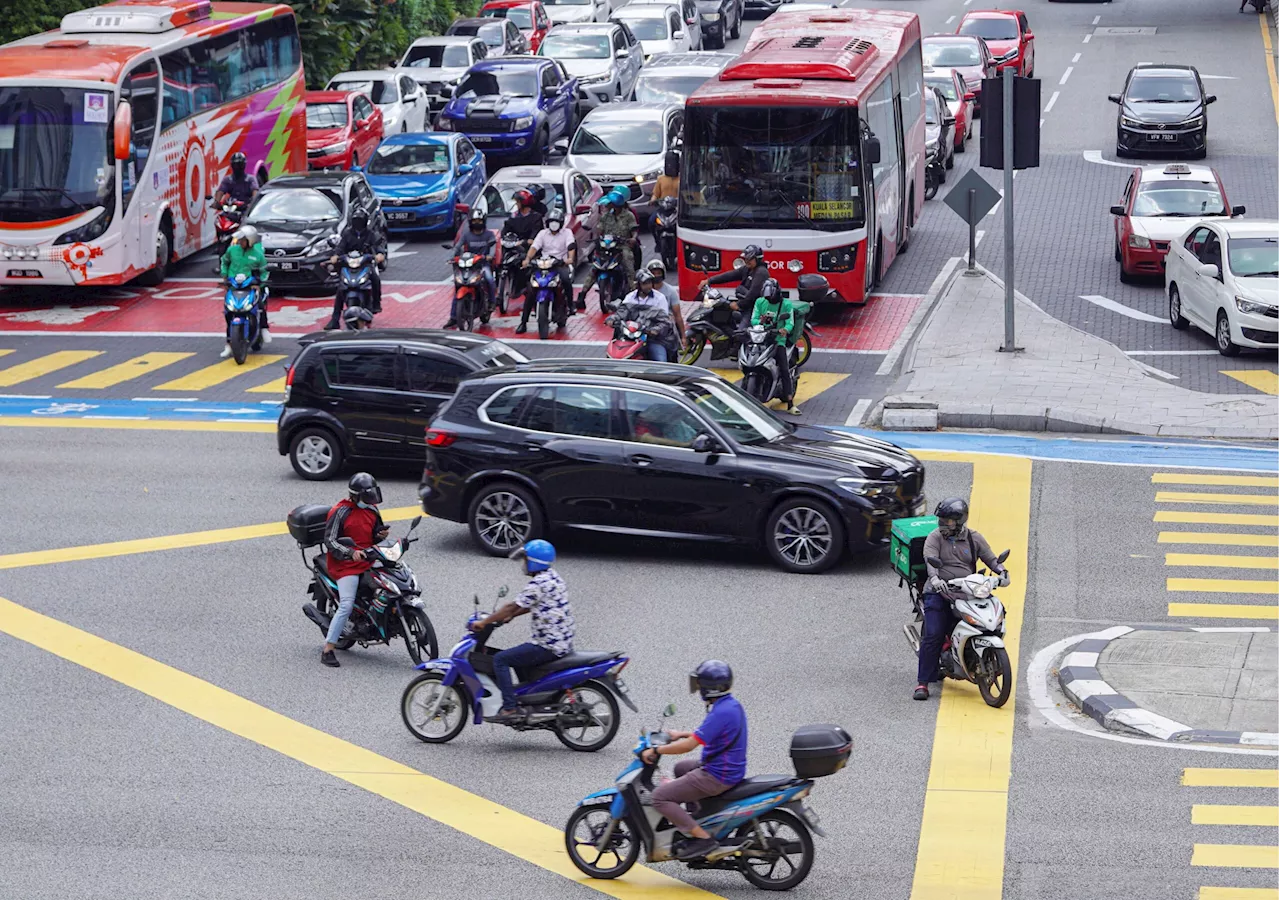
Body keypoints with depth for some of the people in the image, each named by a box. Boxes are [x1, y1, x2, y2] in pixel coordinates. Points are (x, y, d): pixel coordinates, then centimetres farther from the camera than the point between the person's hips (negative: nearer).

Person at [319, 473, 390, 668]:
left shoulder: (372, 509, 12)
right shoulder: (341, 511, -10)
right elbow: (330, 541, -13)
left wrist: (381, 534, 0)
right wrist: (351, 553, -27)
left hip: (368, 561, 7)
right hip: (345, 564, -7)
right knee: (346, 606, -19)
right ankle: (327, 650, -16)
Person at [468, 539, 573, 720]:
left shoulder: (539, 584, -18)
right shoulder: (553, 577, 13)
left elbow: (513, 606, -18)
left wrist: (484, 622, -11)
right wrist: (508, 616, 21)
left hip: (548, 646, -10)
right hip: (562, 642, 10)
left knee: (500, 659, -9)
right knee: (519, 656, 30)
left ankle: (510, 707, -14)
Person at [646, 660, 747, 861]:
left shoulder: (721, 712, -25)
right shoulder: (732, 704, 6)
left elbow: (689, 745, -26)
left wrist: (656, 751, -16)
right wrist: (682, 734, 24)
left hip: (717, 776, -10)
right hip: (731, 768, 10)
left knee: (660, 796, -12)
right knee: (681, 768, 34)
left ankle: (702, 838, -14)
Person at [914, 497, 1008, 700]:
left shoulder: (974, 538, 11)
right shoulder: (935, 538, 3)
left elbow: (990, 558, 8)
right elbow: (931, 560, -13)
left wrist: (1002, 571, -14)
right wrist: (935, 578, -33)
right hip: (939, 592, -3)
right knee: (933, 636, -13)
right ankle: (923, 682, -11)